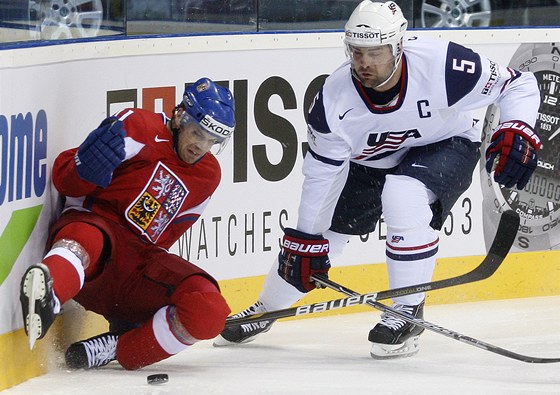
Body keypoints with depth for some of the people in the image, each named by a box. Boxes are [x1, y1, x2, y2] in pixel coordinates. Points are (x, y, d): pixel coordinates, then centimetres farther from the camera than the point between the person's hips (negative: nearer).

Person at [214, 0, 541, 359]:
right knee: (318, 235, 3)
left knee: (404, 195, -34)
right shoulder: (335, 98, -26)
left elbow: (518, 84, -21)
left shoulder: (443, 65, -34)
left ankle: (408, 311, -18)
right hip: (370, 163, 3)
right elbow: (321, 172, -15)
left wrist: (516, 131, -36)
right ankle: (266, 310, 33)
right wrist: (306, 238, -13)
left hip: (446, 146, -3)